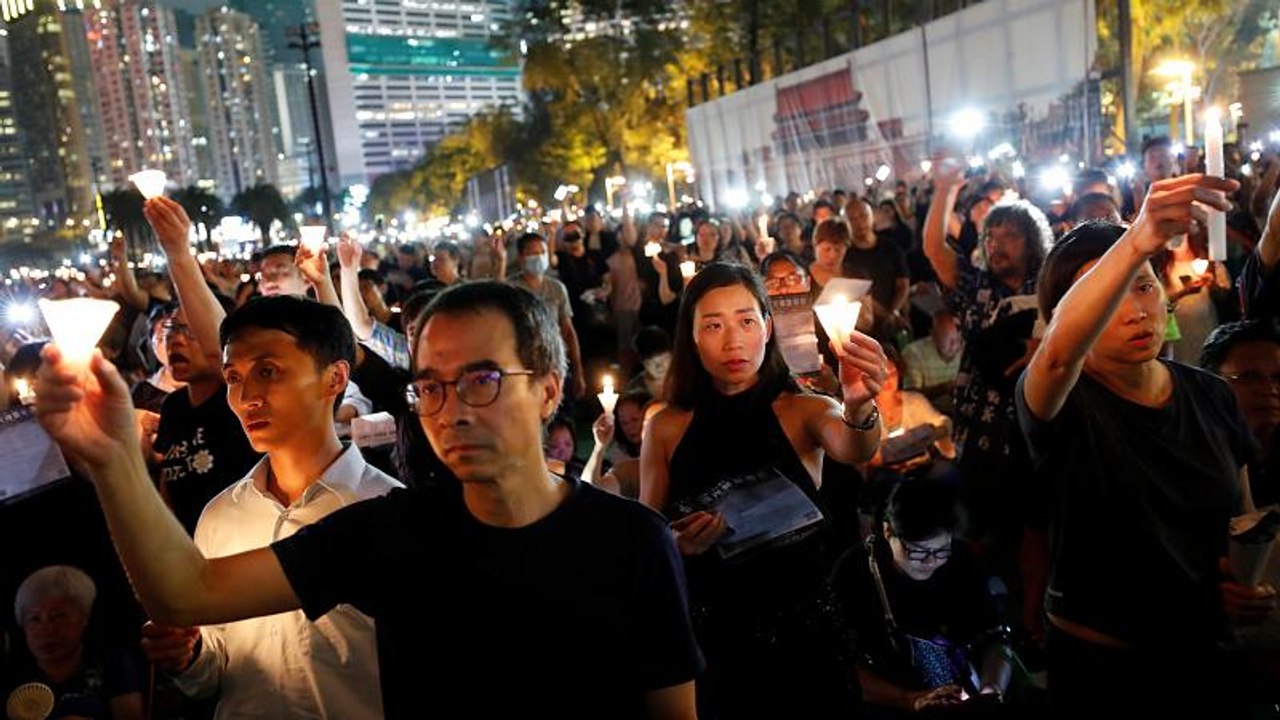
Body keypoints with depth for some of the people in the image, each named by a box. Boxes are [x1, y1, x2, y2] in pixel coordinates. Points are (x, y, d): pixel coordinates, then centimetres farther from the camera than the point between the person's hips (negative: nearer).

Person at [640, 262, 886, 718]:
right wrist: (675, 545, -17)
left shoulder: (802, 411, -5)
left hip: (802, 631, 0)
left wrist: (858, 407, -47)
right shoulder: (666, 428, -2)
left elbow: (855, 450, -26)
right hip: (707, 637, 1)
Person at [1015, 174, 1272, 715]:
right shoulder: (1057, 401, -17)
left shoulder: (1212, 397, 0)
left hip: (1205, 654, 5)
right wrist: (1138, 240, -53)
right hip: (1097, 665, -4)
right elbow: (1058, 353, -42)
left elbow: (1242, 515, 13)